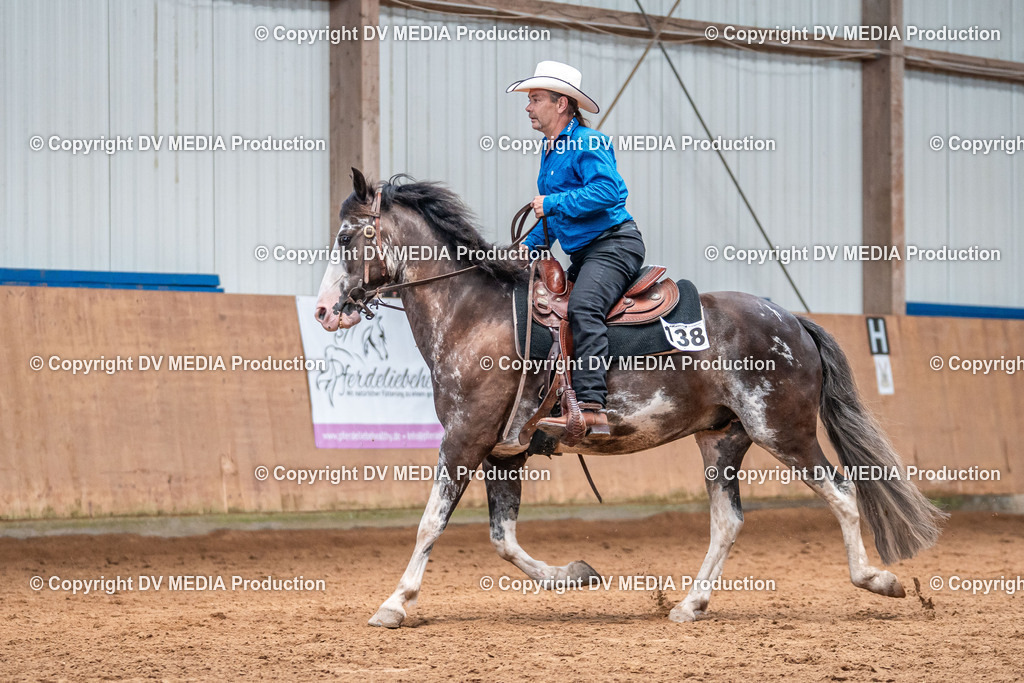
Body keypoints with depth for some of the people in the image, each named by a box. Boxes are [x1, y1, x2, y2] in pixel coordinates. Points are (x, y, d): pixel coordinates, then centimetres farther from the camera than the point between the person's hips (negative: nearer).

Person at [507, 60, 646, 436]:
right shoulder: (550, 150, 20)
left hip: (614, 244, -11)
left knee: (583, 307, -32)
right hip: (582, 252, 11)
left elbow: (605, 191, -26)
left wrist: (552, 204, -20)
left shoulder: (588, 143, -10)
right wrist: (530, 244, 16)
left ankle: (591, 408, -43)